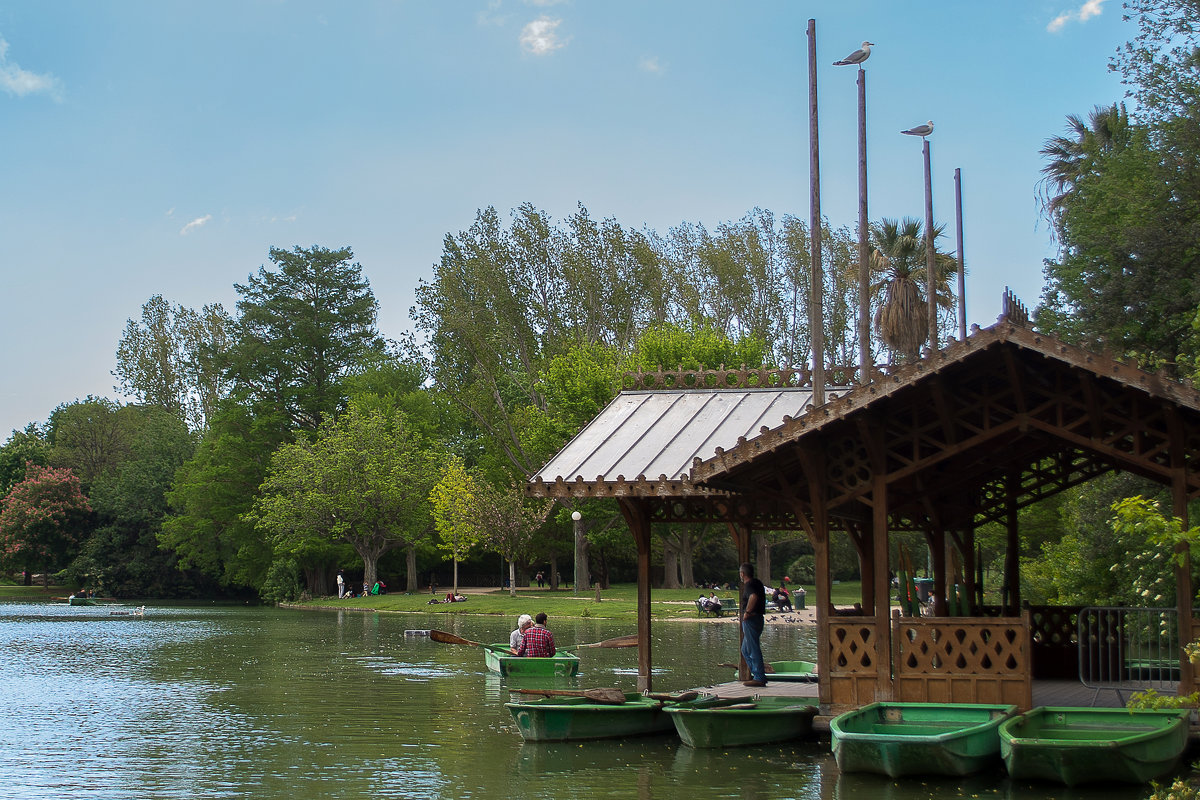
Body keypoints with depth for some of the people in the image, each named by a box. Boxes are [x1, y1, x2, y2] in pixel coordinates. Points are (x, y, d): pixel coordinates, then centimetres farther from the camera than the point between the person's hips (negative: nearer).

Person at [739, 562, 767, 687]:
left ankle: (759, 678, -5)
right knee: (745, 650, 17)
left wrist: (747, 612, -26)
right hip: (758, 618, 10)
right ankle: (758, 675, 17)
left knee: (753, 650, -6)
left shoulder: (749, 585, -15)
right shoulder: (757, 583, 14)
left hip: (751, 620, -10)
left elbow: (753, 596, -36)